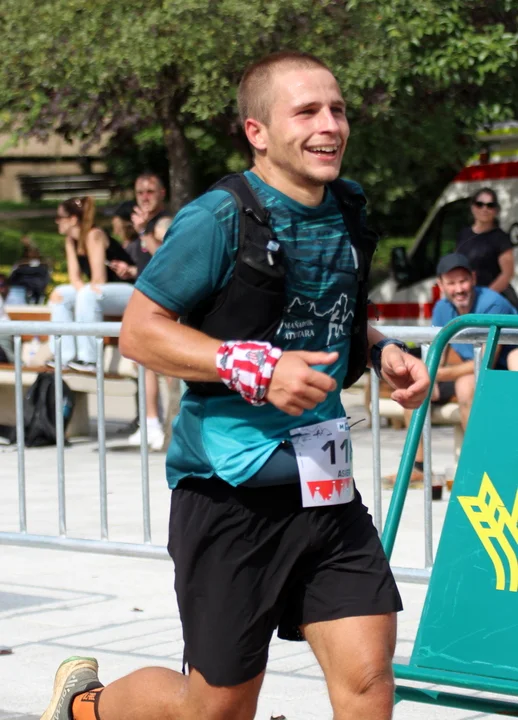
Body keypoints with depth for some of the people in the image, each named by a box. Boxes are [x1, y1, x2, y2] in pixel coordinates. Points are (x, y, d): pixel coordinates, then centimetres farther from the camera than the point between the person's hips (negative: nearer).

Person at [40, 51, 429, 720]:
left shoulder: (345, 214, 9)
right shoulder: (219, 219, -13)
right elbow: (139, 332, -13)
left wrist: (382, 352, 6)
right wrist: (258, 370, -23)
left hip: (325, 488, 6)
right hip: (231, 489, -6)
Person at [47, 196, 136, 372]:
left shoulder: (94, 235, -19)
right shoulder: (71, 241, 7)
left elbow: (99, 279, -22)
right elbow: (74, 277, 4)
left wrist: (84, 289, -6)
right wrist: (81, 288, -16)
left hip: (130, 291, -9)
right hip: (101, 292, 9)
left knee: (88, 295, -33)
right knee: (59, 295, 0)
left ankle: (89, 359, -31)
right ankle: (66, 356, -9)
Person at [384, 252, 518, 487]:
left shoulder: (491, 304, -23)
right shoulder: (443, 308, 0)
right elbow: (437, 356, 5)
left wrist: (441, 374, -32)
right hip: (470, 369, 8)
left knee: (466, 384, -36)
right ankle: (417, 467, 0)